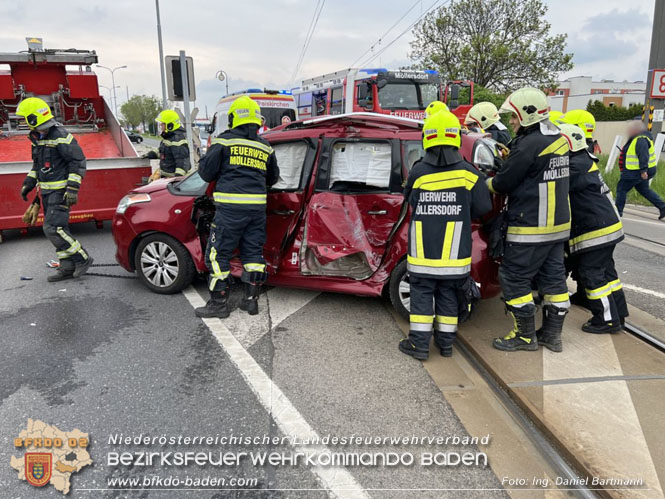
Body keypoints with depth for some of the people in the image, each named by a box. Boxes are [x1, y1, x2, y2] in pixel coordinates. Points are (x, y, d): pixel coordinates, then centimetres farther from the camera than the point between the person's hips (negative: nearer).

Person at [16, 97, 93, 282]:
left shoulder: (60, 136, -16)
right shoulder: (37, 137, 11)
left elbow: (78, 161, -17)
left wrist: (73, 188, -22)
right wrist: (28, 183, 20)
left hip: (60, 192, -9)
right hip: (47, 192, 9)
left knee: (53, 228, -14)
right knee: (58, 229, 10)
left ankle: (82, 259, -1)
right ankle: (67, 268, 16)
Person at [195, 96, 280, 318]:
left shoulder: (224, 141, -2)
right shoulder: (265, 146, 12)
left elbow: (206, 172, -1)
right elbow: (273, 177, 22)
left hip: (231, 208, -5)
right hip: (257, 206, 5)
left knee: (218, 254, 4)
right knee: (253, 252, 13)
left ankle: (218, 303, 7)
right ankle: (251, 299, 17)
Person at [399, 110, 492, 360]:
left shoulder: (418, 173, -8)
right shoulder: (468, 173, -6)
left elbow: (409, 199, 7)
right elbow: (483, 208, 0)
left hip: (423, 252, -1)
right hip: (454, 253, 1)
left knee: (421, 293, 9)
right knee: (447, 295, 14)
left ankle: (419, 343, 11)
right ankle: (446, 342, 23)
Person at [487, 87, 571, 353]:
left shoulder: (529, 144, -18)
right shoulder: (559, 139, 10)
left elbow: (504, 183, -13)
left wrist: (487, 182, 8)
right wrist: (510, 155, 7)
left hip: (530, 226, -9)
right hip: (558, 224, 9)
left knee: (514, 278, 1)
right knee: (553, 277, 13)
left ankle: (525, 336, 11)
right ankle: (552, 335, 23)